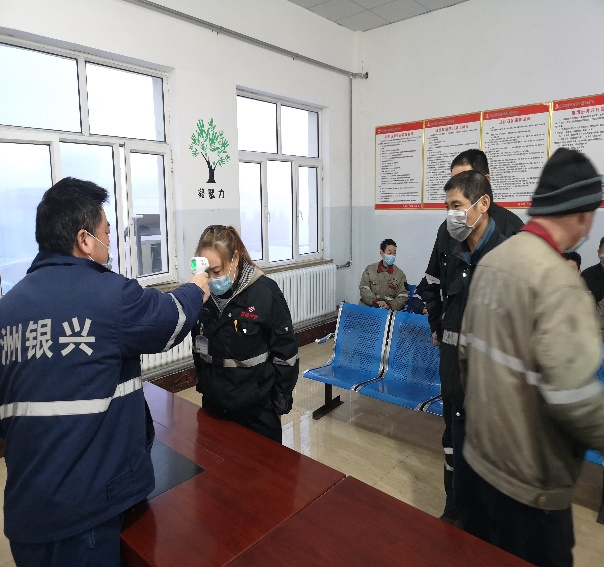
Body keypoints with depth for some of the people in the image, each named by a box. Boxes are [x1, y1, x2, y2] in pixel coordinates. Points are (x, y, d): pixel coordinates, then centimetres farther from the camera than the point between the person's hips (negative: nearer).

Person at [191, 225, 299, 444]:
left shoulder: (265, 292, -19)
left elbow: (286, 354, -12)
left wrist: (280, 402, -7)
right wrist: (203, 384, 13)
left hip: (256, 409, -4)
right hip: (213, 405, 4)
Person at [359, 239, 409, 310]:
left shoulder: (400, 274, 12)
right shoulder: (370, 269, 13)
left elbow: (403, 297, 4)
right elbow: (364, 289, 4)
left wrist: (389, 305, -15)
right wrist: (375, 301, -14)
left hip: (388, 311, 0)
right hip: (367, 307, 0)